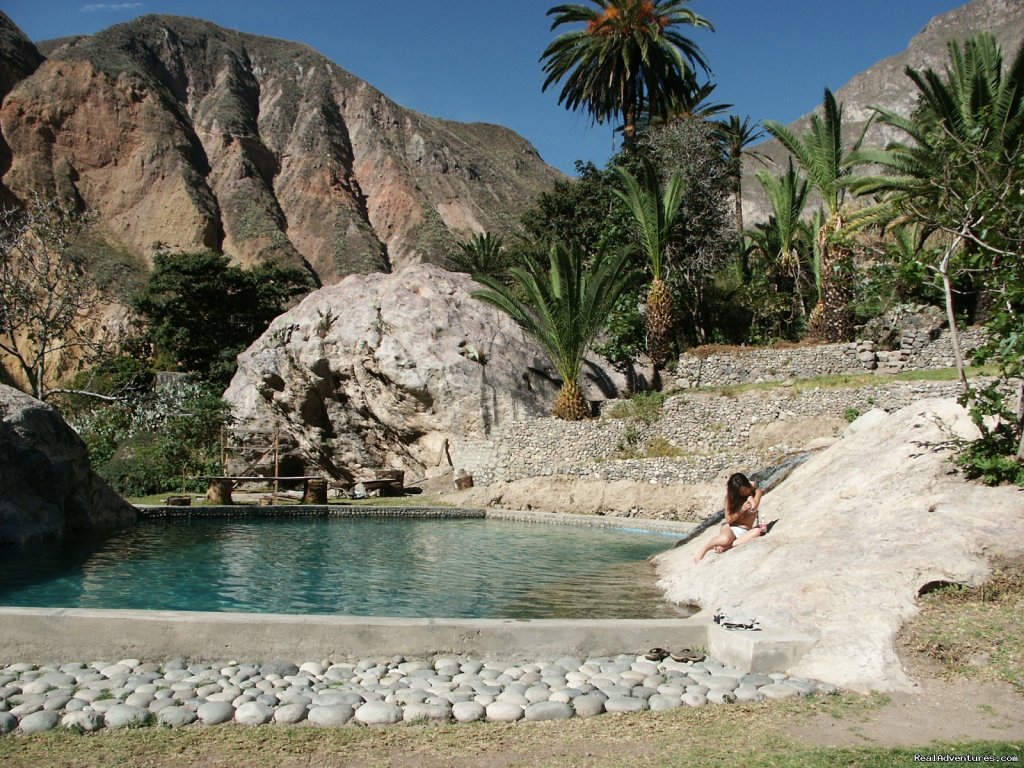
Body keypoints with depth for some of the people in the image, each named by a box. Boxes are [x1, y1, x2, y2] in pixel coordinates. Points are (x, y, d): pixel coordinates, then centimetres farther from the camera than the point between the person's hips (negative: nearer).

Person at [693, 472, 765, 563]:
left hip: (745, 531, 1)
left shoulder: (756, 491, 0)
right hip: (730, 527, -1)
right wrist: (742, 510, -15)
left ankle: (725, 547, -35)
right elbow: (728, 519, -1)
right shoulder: (730, 495, 0)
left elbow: (754, 506, -22)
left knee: (757, 532, -37)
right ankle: (703, 550, -13)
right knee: (725, 539, -39)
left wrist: (750, 493, -8)